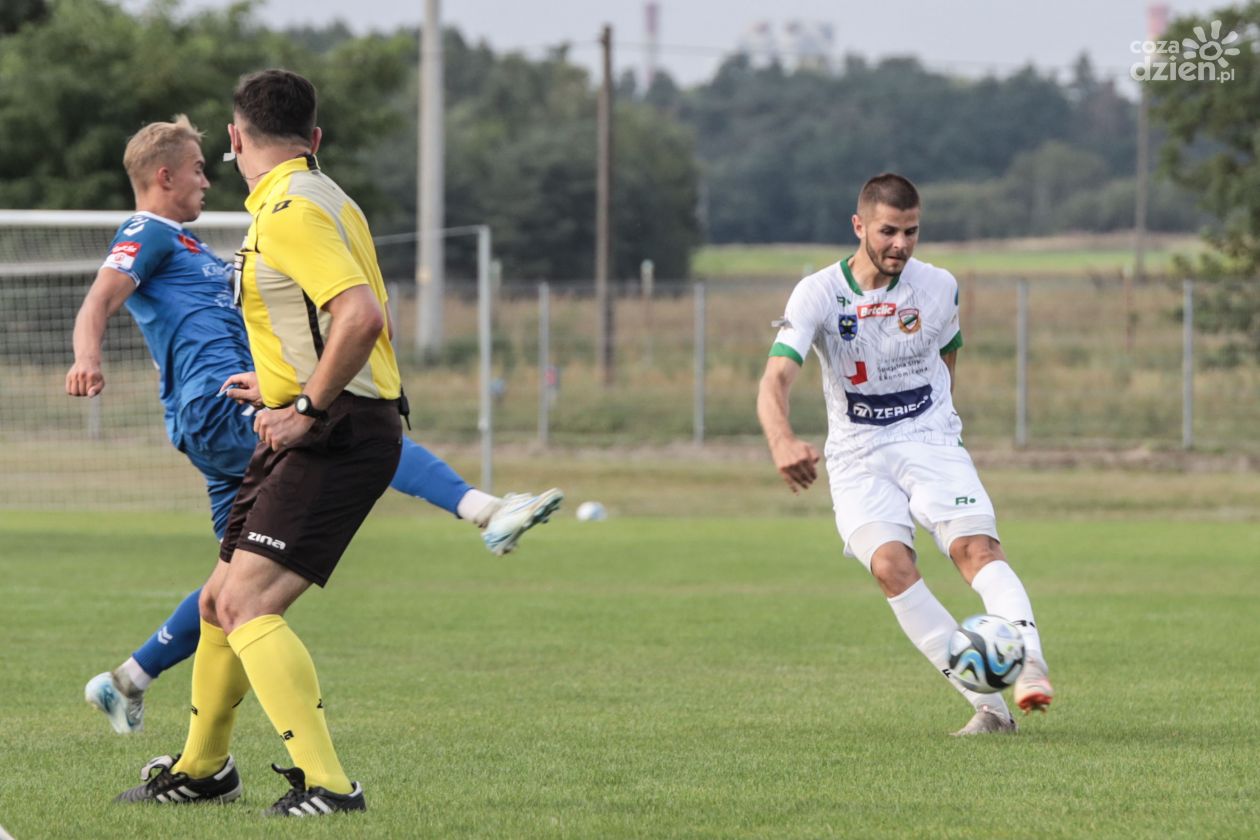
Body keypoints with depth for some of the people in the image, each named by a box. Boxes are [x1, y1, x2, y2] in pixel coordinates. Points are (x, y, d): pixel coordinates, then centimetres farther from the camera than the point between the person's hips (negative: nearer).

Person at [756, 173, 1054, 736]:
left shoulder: (939, 287, 0)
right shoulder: (818, 294, -10)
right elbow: (776, 379, -22)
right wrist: (782, 441, -41)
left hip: (933, 444, 2)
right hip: (858, 458, -2)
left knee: (977, 547, -25)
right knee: (891, 564, -26)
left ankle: (1030, 668, -41)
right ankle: (986, 706, -25)